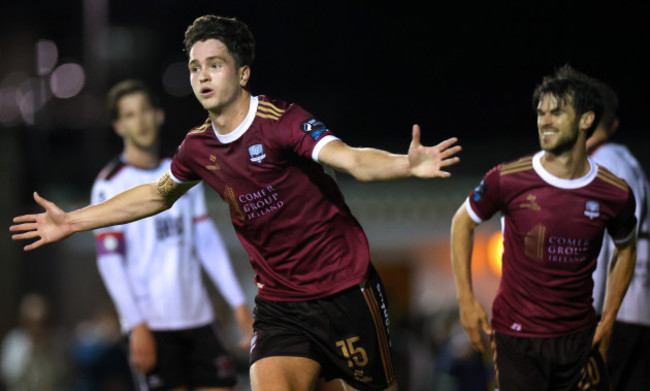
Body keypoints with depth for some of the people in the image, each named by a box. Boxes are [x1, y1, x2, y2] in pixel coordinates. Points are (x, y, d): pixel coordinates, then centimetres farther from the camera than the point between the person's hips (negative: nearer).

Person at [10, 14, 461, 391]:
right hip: (279, 303, 4)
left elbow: (352, 159, -31)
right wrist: (72, 221, 28)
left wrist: (408, 164, -52)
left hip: (344, 290, -4)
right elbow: (157, 195, 24)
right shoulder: (198, 147, 3)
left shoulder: (280, 121, -16)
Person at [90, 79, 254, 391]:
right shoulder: (110, 185, -3)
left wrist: (239, 306, 8)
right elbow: (109, 261, -10)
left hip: (198, 318, 6)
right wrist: (137, 326, -17)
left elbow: (208, 242, 14)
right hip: (151, 326, -5)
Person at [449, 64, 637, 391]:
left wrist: (608, 318, 11)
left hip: (580, 337, 2)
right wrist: (466, 298, 2)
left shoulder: (615, 194, -3)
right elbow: (462, 222, 6)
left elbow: (625, 249, 15)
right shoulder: (508, 179, -9)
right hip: (517, 337, -2)